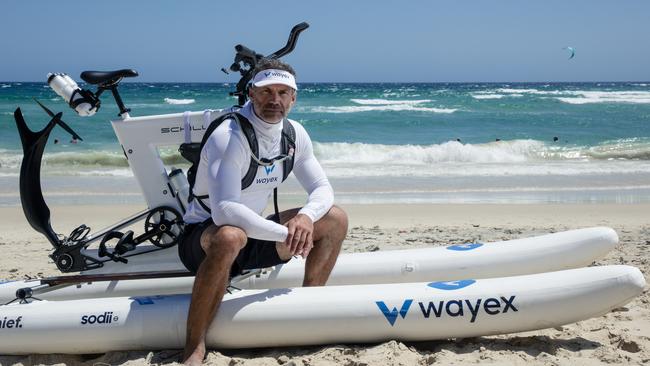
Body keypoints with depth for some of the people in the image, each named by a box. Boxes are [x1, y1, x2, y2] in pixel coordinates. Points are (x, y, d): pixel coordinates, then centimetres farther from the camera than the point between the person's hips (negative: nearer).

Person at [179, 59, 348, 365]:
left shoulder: (294, 134, -2)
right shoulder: (229, 136, -25)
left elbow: (322, 188, 2)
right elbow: (224, 211, -35)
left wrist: (306, 216, -21)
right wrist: (286, 232, -31)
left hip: (255, 233, 7)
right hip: (202, 238, -7)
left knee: (335, 219, -2)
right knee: (230, 236, -43)